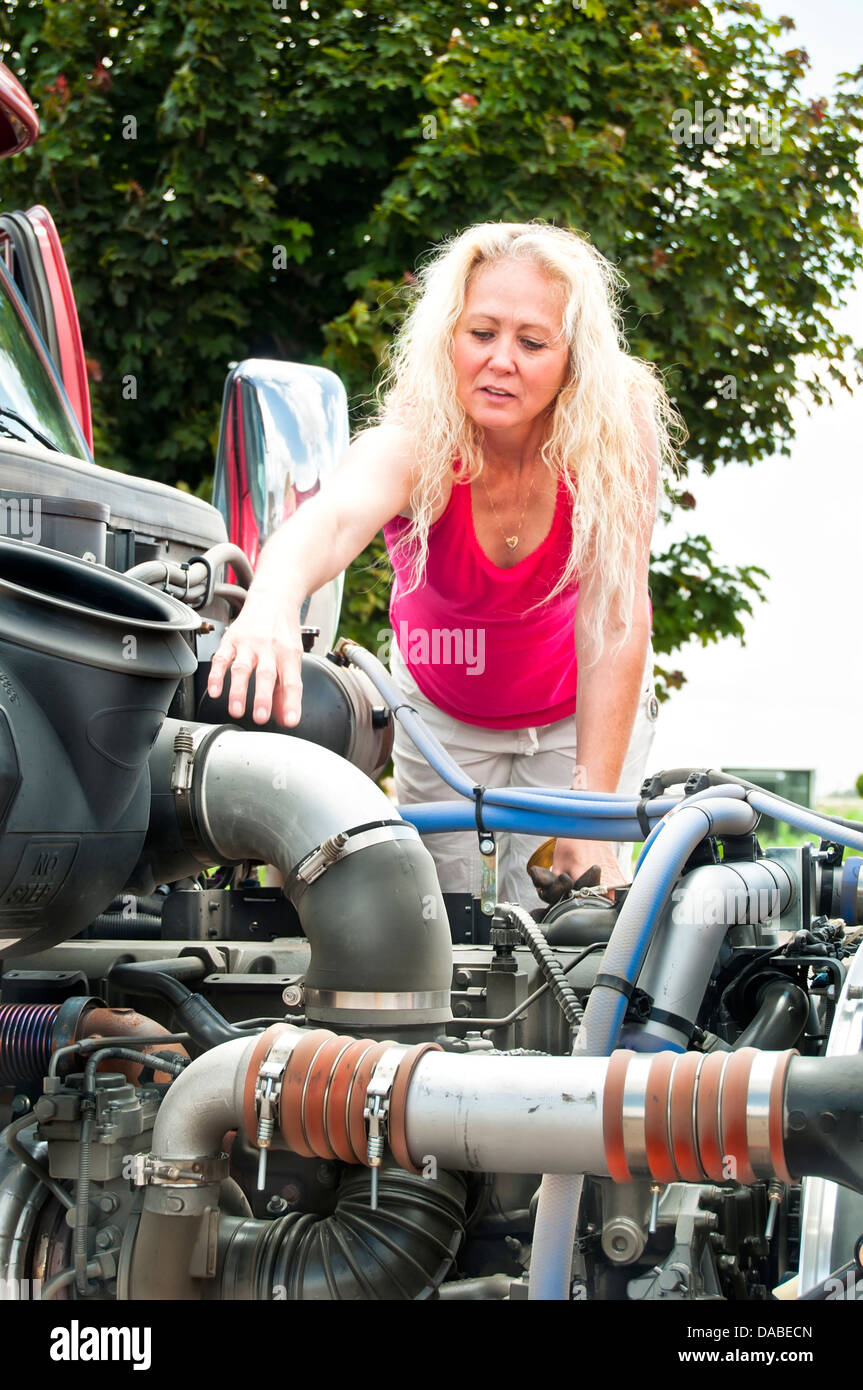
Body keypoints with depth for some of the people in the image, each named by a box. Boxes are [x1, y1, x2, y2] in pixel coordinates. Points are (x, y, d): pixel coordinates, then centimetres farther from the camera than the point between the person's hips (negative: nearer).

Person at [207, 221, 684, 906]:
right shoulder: (417, 441, -33)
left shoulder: (617, 436, -30)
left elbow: (615, 628, -31)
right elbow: (332, 518, -55)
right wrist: (271, 606, -79)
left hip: (582, 707, 0)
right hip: (442, 707, 0)